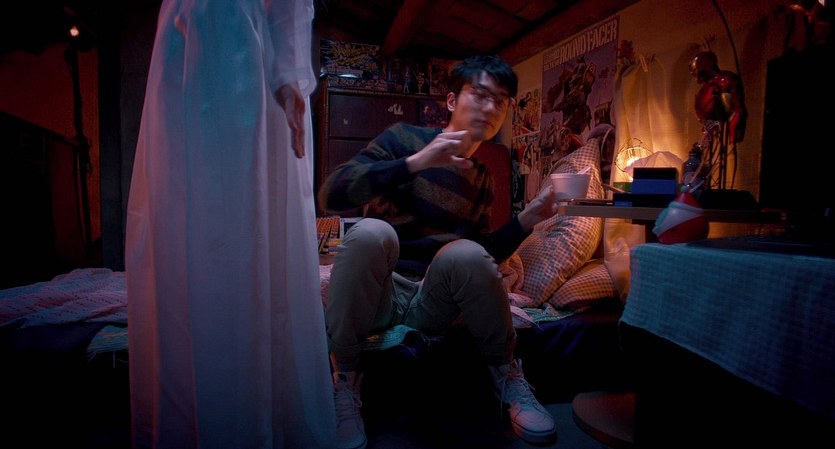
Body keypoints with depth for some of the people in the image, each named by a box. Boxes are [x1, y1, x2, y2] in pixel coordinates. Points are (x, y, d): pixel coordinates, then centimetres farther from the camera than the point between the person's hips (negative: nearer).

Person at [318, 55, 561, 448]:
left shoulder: (482, 180, 12)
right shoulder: (404, 139, -2)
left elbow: (484, 258, 13)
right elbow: (331, 194, -15)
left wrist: (526, 220, -1)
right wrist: (416, 162, -25)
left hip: (432, 302, 2)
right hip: (376, 293, -2)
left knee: (464, 253, -30)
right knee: (371, 231, -33)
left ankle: (505, 373, -5)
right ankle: (344, 375, -16)